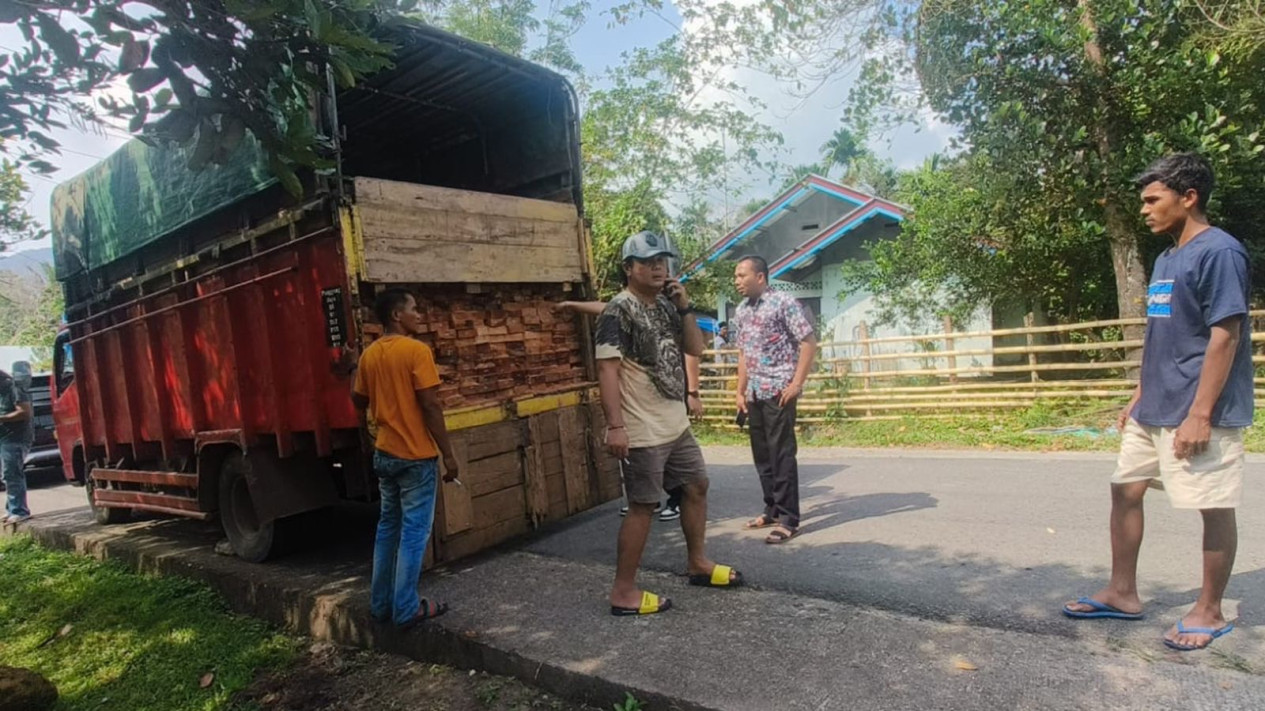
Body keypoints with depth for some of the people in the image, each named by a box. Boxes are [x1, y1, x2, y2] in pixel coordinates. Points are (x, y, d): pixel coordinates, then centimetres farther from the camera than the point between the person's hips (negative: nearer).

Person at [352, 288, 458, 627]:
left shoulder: (369, 354, 7)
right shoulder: (417, 350, -14)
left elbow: (359, 401, 15)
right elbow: (431, 406, -17)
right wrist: (448, 454, -12)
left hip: (384, 454, 7)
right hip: (417, 455, -7)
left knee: (387, 528, 16)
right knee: (413, 533, 2)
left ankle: (381, 603, 24)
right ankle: (406, 609, 9)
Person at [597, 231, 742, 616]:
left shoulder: (667, 305, 11)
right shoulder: (618, 311, -14)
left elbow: (696, 349, 11)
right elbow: (607, 370, -20)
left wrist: (685, 308, -2)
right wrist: (615, 426, -26)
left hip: (677, 423, 9)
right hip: (643, 431, -9)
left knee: (697, 486, 18)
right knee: (642, 506, -2)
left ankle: (698, 563, 37)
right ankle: (623, 591, 11)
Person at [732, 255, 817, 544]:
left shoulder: (784, 303, -8)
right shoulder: (741, 311, 13)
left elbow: (809, 342, -10)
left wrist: (797, 383, -15)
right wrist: (740, 391, 15)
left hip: (779, 390, -7)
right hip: (755, 393, 7)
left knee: (782, 454, -5)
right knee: (762, 454, 12)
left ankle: (788, 519, 3)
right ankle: (772, 510, 24)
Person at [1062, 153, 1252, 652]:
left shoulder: (1219, 252, -13)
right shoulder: (1166, 259, 14)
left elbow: (1225, 336, -19)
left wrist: (1200, 415, -22)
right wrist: (1138, 397, 18)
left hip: (1199, 413, -9)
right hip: (1154, 411, 9)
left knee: (1214, 507, 4)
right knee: (1125, 490, 11)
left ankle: (1209, 612, 19)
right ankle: (1122, 593, 23)